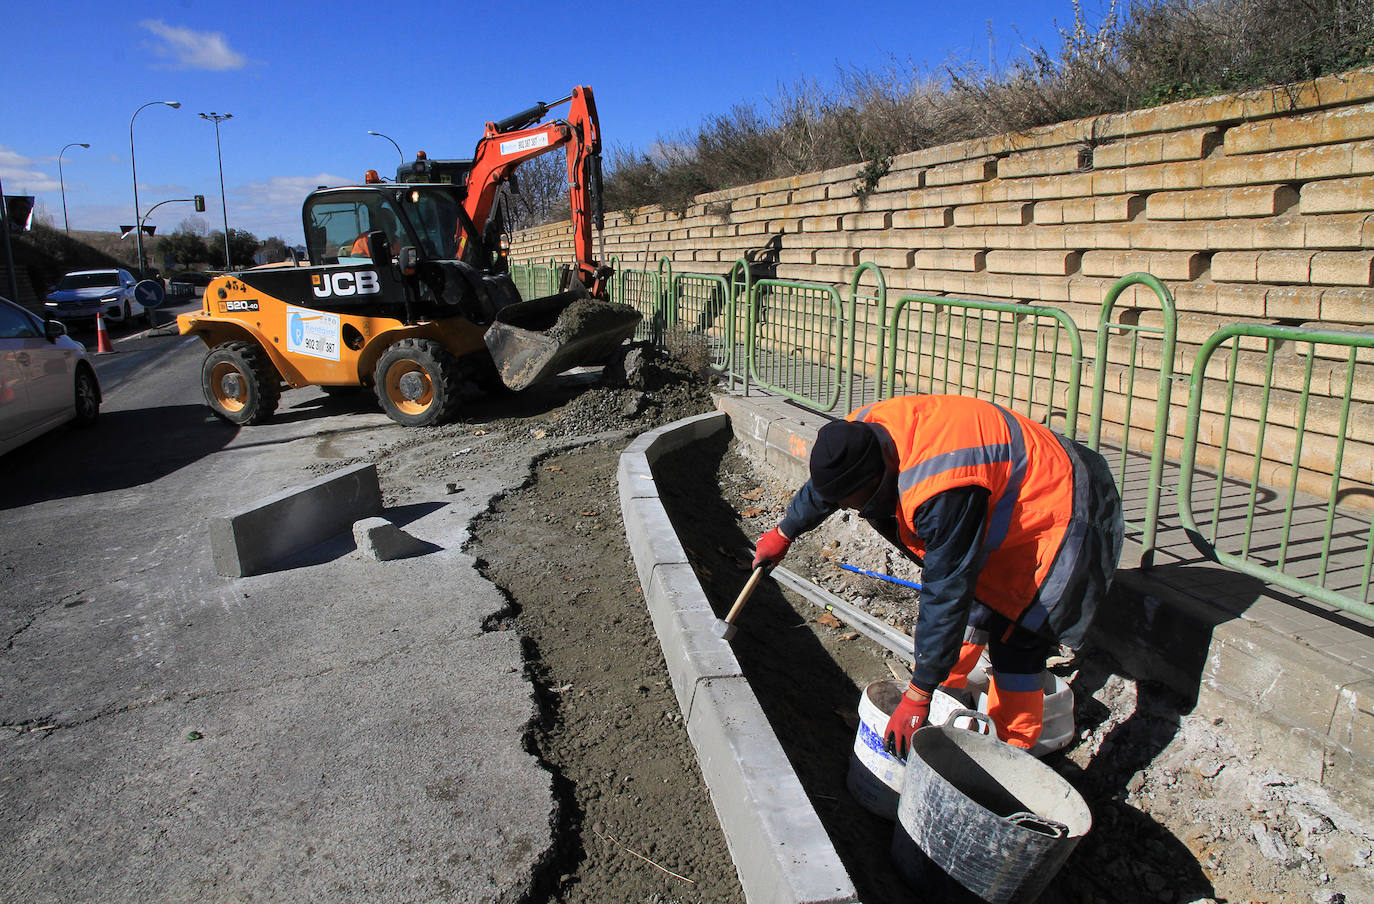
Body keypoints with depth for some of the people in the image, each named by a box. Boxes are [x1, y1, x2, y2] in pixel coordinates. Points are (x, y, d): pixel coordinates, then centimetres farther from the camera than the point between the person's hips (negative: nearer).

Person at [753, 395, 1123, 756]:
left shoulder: (944, 493, -40)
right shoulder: (863, 432, -15)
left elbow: (947, 595, -34)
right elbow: (824, 484, 7)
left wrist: (918, 697, -27)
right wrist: (783, 533, 22)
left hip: (1063, 514, -9)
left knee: (1015, 642, -9)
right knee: (974, 598, 16)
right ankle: (949, 690, 33)